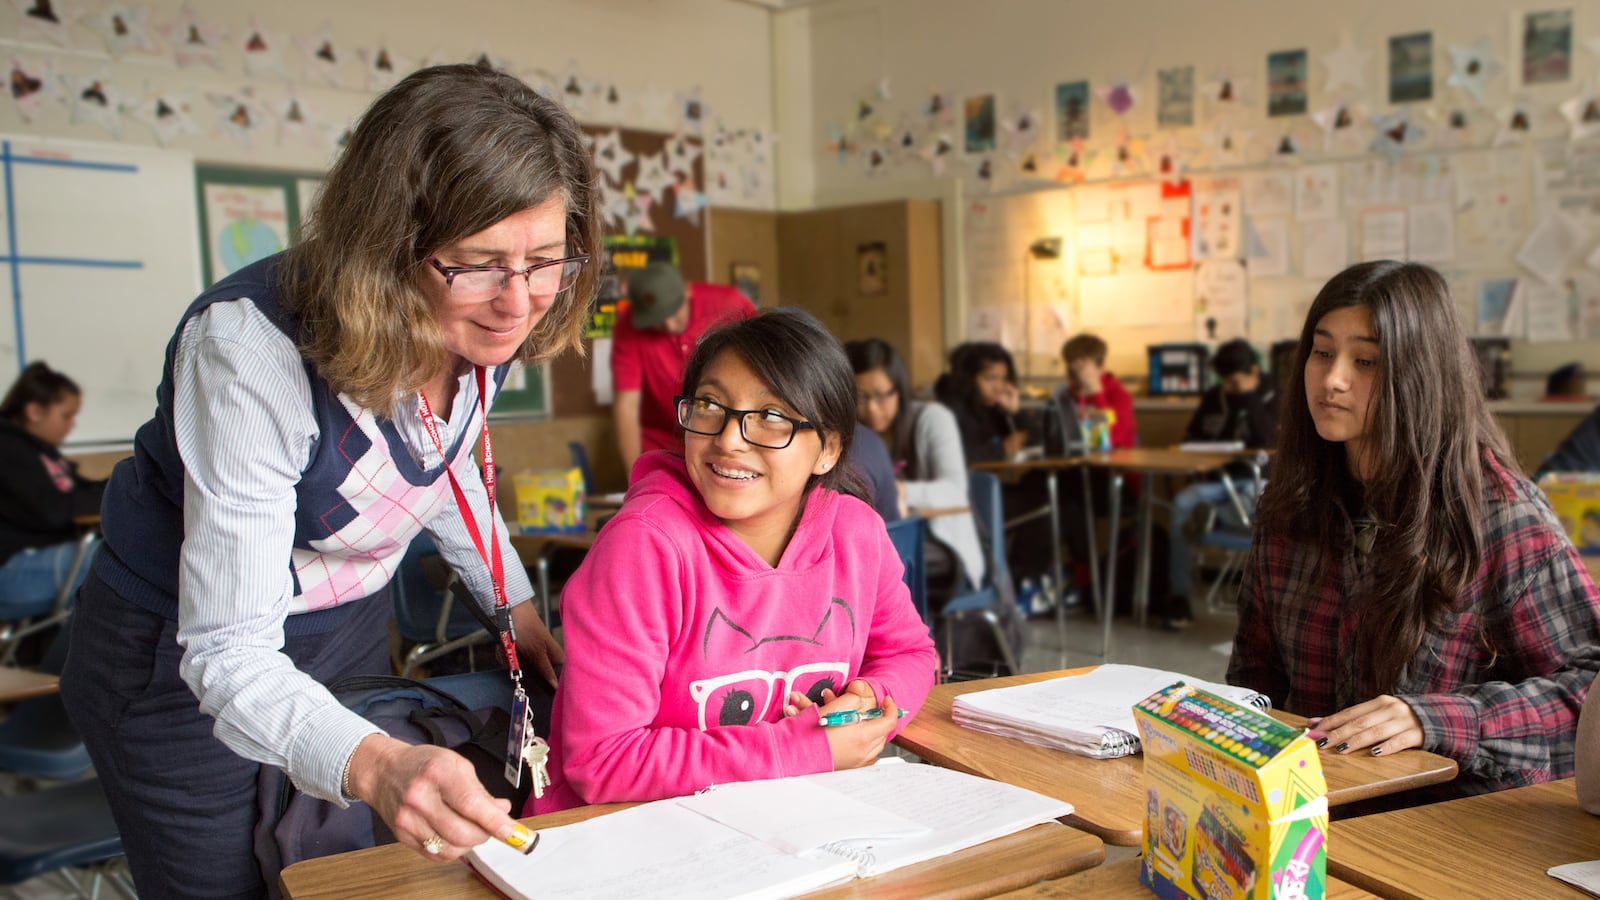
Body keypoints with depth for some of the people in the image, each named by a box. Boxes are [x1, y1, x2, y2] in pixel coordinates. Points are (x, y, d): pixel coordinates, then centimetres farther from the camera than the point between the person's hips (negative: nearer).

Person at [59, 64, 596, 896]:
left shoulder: (480, 326, -16)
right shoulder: (252, 349, -36)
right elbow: (229, 653, -37)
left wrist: (515, 606, 9)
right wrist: (373, 765, -54)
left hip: (351, 627, 6)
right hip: (182, 658, -5)